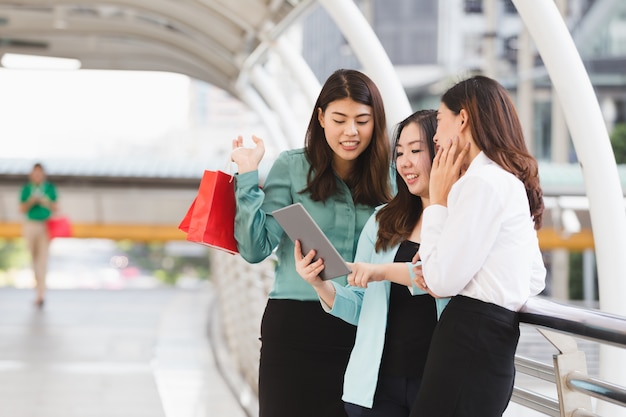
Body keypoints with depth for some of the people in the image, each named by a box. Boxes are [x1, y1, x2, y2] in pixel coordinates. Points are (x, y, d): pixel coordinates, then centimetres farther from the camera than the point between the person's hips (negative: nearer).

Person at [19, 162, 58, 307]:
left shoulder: (50, 188, 3)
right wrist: (31, 201, -16)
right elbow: (22, 209, 1)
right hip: (30, 226, 2)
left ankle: (41, 294, -16)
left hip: (45, 226, -2)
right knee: (34, 259, 7)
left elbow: (54, 208, 2)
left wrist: (45, 202, -16)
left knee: (43, 259, -12)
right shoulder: (26, 189, 4)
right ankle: (40, 289, 20)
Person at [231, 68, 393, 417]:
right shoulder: (292, 167, 1)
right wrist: (248, 176, -9)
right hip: (294, 326, -2)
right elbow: (256, 249, -5)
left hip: (359, 331, 2)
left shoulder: (386, 179, 8)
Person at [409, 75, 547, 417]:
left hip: (469, 338, -10)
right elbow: (536, 278, 21)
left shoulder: (482, 182, -14)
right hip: (497, 336, 10)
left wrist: (438, 200, -4)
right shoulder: (512, 182, 17)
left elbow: (441, 280, -15)